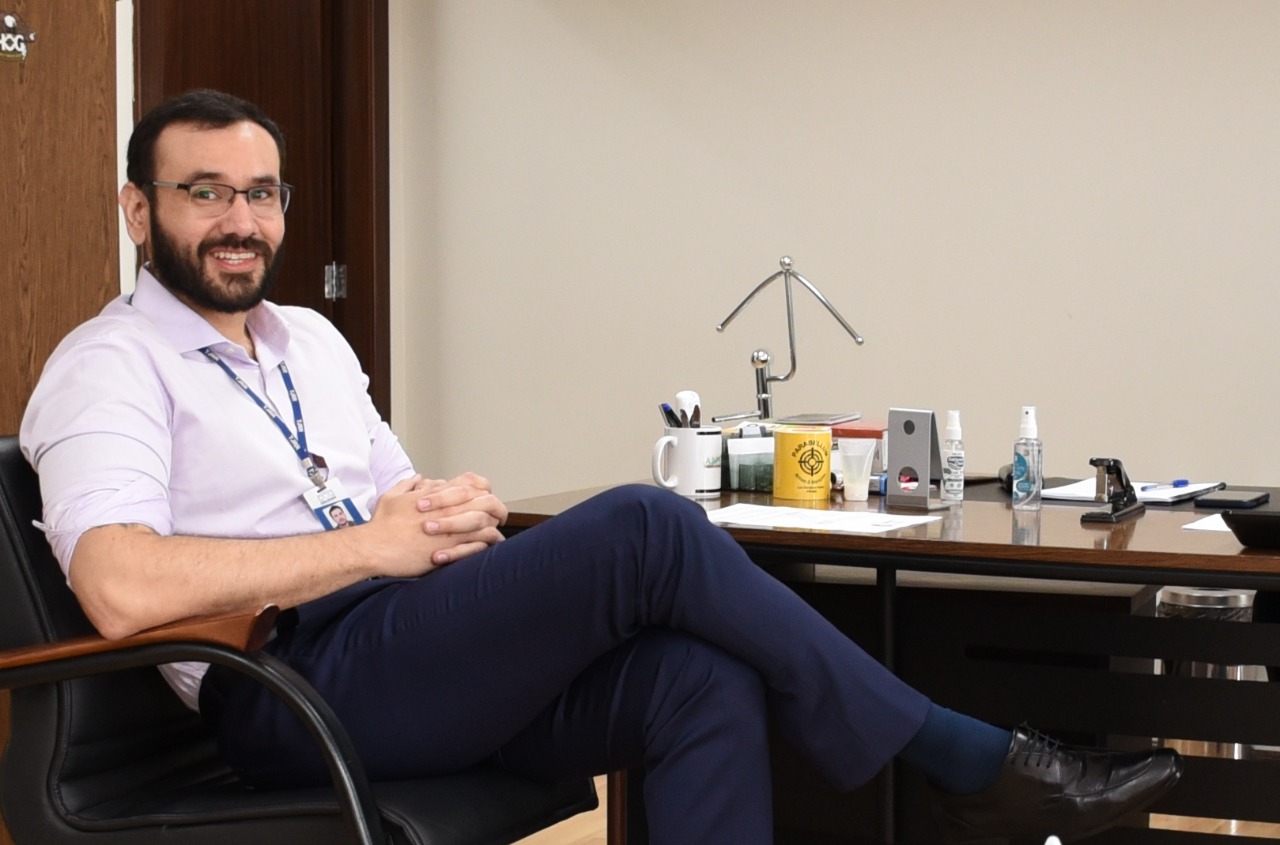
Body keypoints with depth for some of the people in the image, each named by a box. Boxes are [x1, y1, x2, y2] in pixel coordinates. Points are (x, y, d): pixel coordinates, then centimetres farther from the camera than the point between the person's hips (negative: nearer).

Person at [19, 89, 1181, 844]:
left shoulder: (309, 340, 22)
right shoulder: (108, 368, -3)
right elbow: (123, 590, -22)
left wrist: (459, 510, -2)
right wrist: (372, 546, -16)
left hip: (414, 654, 8)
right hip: (295, 686, -8)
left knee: (703, 679, -22)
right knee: (648, 531, -24)